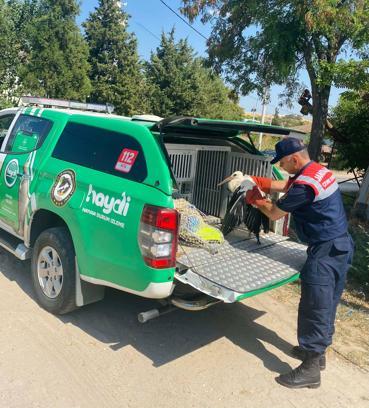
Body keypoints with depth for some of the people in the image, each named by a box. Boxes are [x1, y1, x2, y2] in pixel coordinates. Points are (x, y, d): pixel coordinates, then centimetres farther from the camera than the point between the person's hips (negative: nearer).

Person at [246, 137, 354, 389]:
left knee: (314, 309, -2)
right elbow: (283, 185, 15)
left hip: (325, 251, -10)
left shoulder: (305, 184, -22)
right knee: (327, 305, 19)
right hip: (342, 245, 10)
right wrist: (250, 180, 8)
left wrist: (255, 199, 7)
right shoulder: (318, 170, 8)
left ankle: (310, 370, 8)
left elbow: (274, 213, -11)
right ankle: (317, 351, 35)